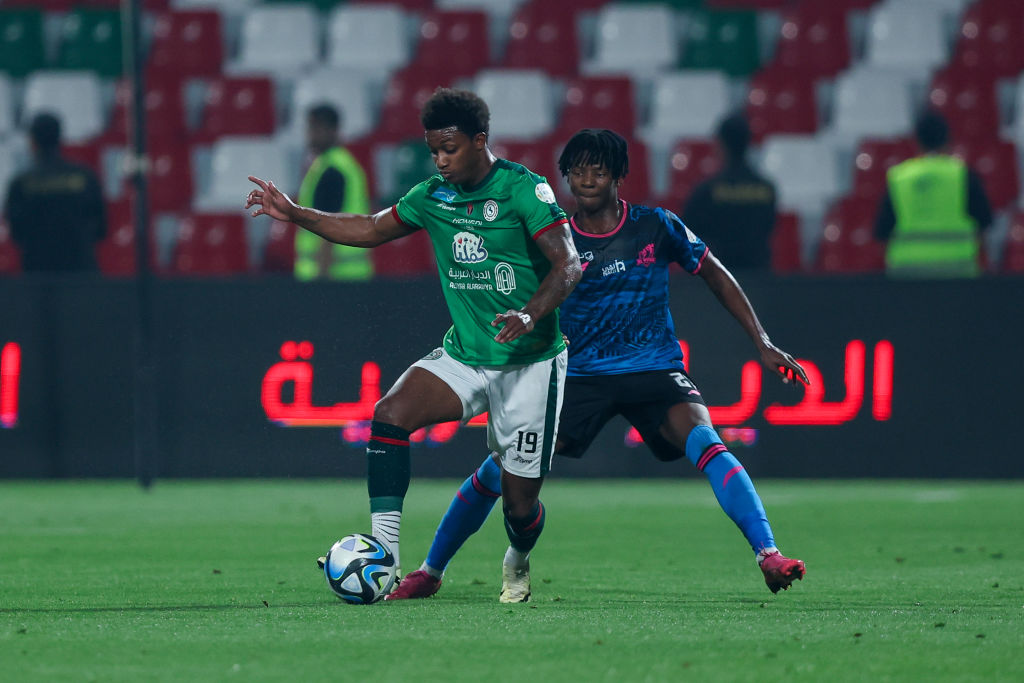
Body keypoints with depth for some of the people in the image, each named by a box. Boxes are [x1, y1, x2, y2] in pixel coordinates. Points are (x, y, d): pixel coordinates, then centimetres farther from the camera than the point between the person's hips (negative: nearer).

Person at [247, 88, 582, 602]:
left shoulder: (523, 189, -13)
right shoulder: (433, 195, 6)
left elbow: (568, 265, -19)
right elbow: (372, 230, 20)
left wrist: (530, 315, -36)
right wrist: (295, 215, 11)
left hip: (529, 362, -5)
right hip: (462, 356, 5)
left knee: (520, 506, -1)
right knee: (389, 415, -23)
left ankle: (518, 564, 36)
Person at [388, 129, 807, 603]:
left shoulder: (655, 227, 0)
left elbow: (714, 275, 11)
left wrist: (762, 343, 7)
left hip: (654, 369, -1)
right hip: (581, 376, 1)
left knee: (705, 443, -31)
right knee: (500, 468, -8)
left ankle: (768, 556, -35)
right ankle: (430, 571, 11)